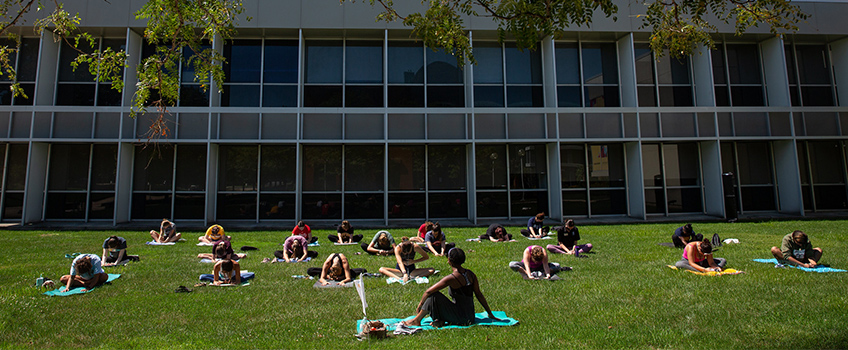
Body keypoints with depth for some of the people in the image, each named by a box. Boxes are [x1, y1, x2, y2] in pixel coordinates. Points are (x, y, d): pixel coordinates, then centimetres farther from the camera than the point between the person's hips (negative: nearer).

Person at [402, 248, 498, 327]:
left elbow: (428, 291, -13)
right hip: (470, 317, 8)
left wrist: (420, 305, 1)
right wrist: (490, 313, 14)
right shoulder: (471, 274, 2)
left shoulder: (452, 278, -18)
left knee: (434, 295, -7)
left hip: (461, 318, -7)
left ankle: (417, 320, 0)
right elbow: (479, 295, 7)